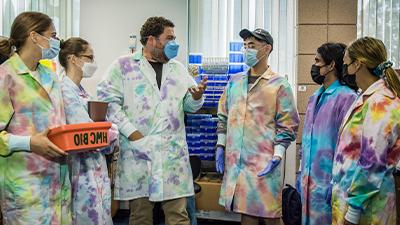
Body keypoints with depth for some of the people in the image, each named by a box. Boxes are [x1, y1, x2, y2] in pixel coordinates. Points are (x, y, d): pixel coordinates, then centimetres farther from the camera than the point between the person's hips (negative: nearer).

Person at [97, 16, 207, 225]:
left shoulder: (178, 68, 16)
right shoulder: (124, 65, 3)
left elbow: (189, 105, 17)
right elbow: (107, 99, -3)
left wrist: (197, 97, -7)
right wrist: (130, 131, -10)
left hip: (173, 151, 3)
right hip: (137, 150, -3)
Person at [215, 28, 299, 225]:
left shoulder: (279, 85, -4)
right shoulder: (234, 81, 12)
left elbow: (287, 127, -5)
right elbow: (223, 117, 17)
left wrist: (277, 157, -13)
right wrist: (220, 147, 9)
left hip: (264, 162, -5)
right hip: (235, 161, 5)